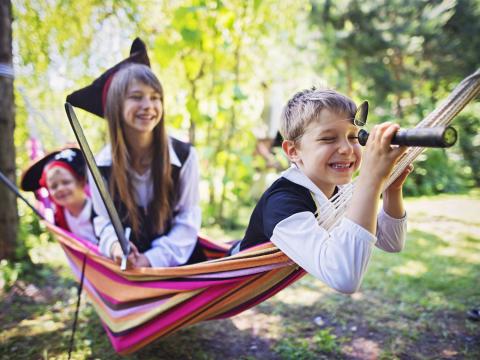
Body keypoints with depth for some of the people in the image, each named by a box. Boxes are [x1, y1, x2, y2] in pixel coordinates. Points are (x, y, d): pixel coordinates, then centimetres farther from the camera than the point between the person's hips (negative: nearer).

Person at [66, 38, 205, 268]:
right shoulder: (102, 165, -7)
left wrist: (153, 258, -17)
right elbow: (104, 221, 2)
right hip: (128, 265, 1)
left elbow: (187, 219, -7)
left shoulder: (184, 155, -11)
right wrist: (113, 245, -20)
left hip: (178, 261, -1)